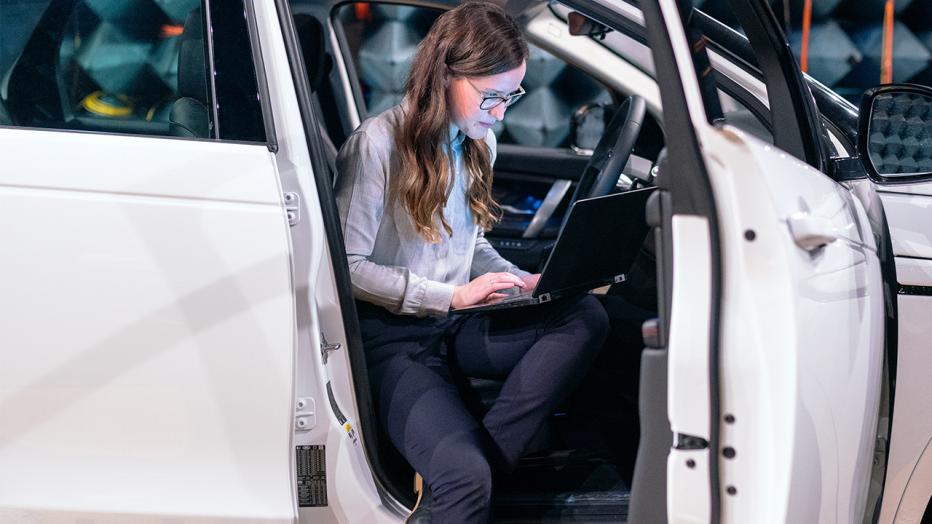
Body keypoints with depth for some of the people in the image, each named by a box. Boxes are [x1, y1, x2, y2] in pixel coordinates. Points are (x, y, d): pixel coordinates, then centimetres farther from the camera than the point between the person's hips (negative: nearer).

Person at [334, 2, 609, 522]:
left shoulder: (479, 143, 9)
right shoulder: (379, 143, -14)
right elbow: (348, 267, -15)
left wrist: (525, 282, -1)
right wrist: (453, 296, -18)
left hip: (456, 325, 8)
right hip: (394, 335, -8)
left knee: (586, 317, -21)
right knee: (466, 479, -32)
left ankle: (483, 457, -21)